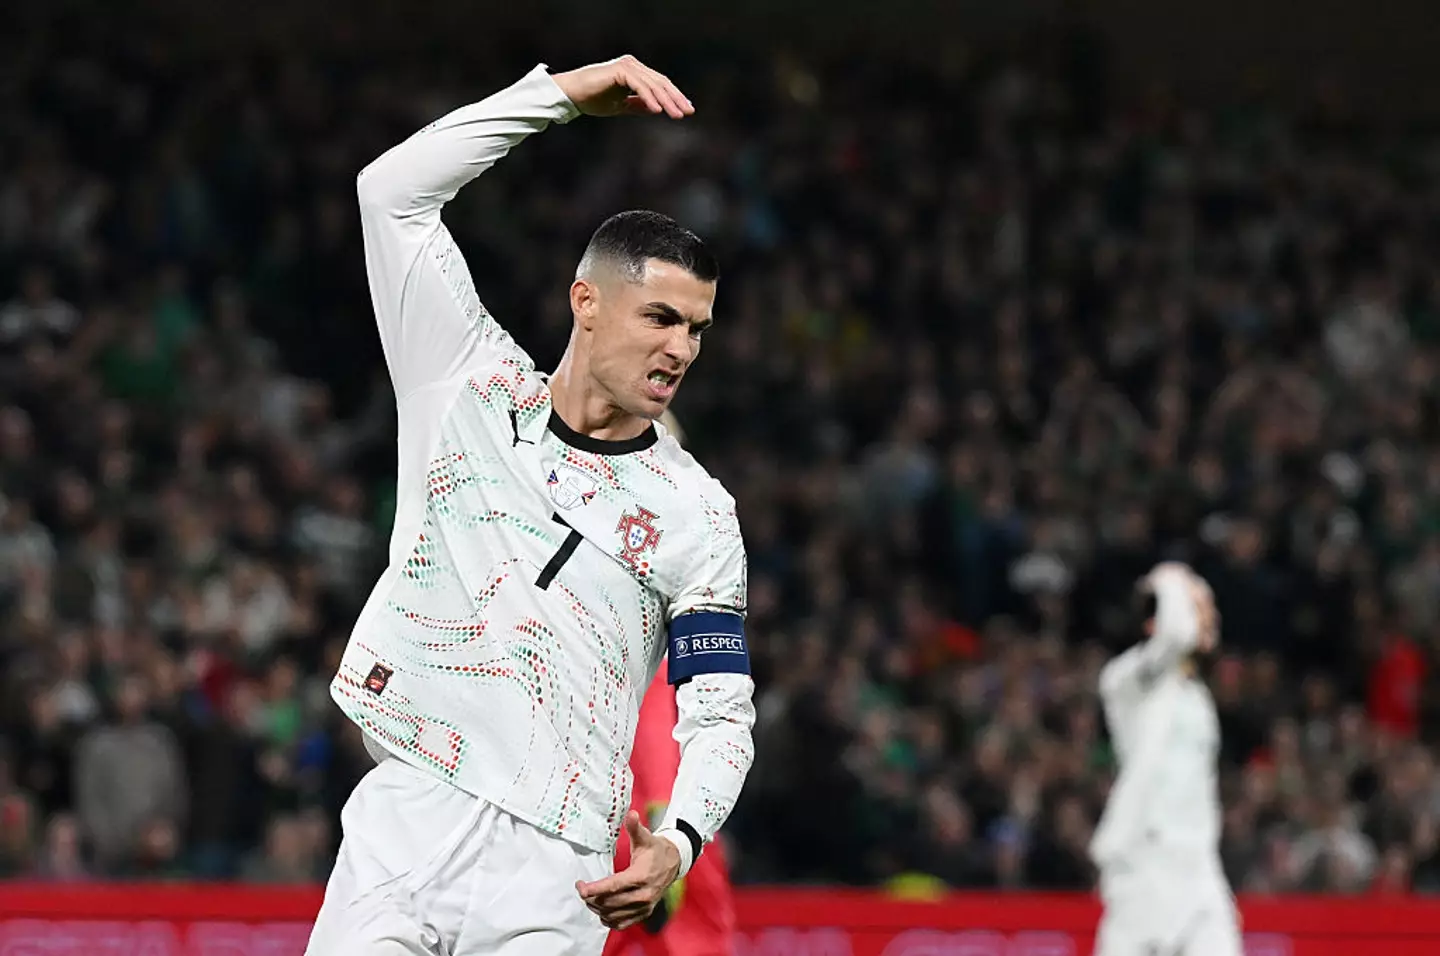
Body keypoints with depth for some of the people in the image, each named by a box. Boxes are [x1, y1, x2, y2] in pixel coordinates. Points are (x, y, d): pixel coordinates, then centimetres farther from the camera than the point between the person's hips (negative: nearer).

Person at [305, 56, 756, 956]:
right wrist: (565, 93, 0)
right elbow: (394, 191, 5)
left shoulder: (699, 514, 6)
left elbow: (721, 713, 4)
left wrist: (677, 845, -16)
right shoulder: (477, 386, 10)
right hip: (404, 819, 1)